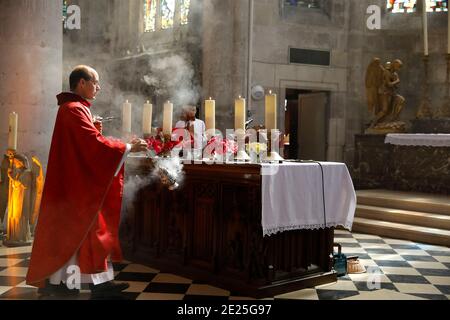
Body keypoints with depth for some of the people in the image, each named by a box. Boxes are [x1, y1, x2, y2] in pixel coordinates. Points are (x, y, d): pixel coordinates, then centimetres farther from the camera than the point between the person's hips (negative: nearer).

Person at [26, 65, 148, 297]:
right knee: (70, 231, -2)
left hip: (82, 181, 10)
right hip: (76, 183, -10)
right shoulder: (73, 109, -16)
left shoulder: (77, 108, 17)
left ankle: (100, 281, 12)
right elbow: (94, 144, -24)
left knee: (91, 230, 9)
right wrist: (128, 148, -18)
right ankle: (54, 281, 8)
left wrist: (95, 132, 1)